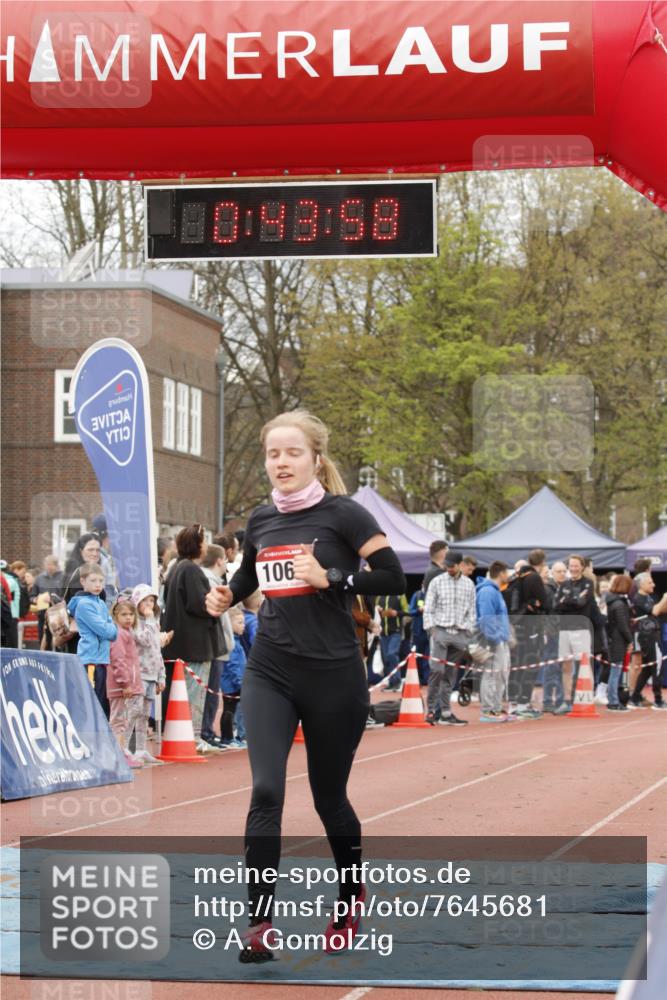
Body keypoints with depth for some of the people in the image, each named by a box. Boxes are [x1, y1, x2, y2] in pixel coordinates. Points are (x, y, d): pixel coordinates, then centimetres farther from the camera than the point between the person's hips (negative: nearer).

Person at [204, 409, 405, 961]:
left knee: (329, 798, 9)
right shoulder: (260, 520, 8)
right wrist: (225, 596, 5)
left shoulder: (342, 513, -7)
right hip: (269, 672, 3)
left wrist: (330, 578, -21)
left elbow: (394, 578, -11)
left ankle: (350, 900, 35)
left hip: (333, 676, -3)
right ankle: (260, 923, -11)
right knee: (266, 792, -13)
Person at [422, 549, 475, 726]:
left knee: (451, 674, 5)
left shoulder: (469, 584, 10)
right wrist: (431, 628, -6)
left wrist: (469, 631, 5)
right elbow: (428, 608, 2)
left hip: (460, 633, 3)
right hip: (441, 630, -3)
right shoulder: (437, 582, 3)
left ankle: (445, 712, 9)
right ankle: (431, 710, -10)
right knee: (437, 671, -13)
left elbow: (472, 610, 13)